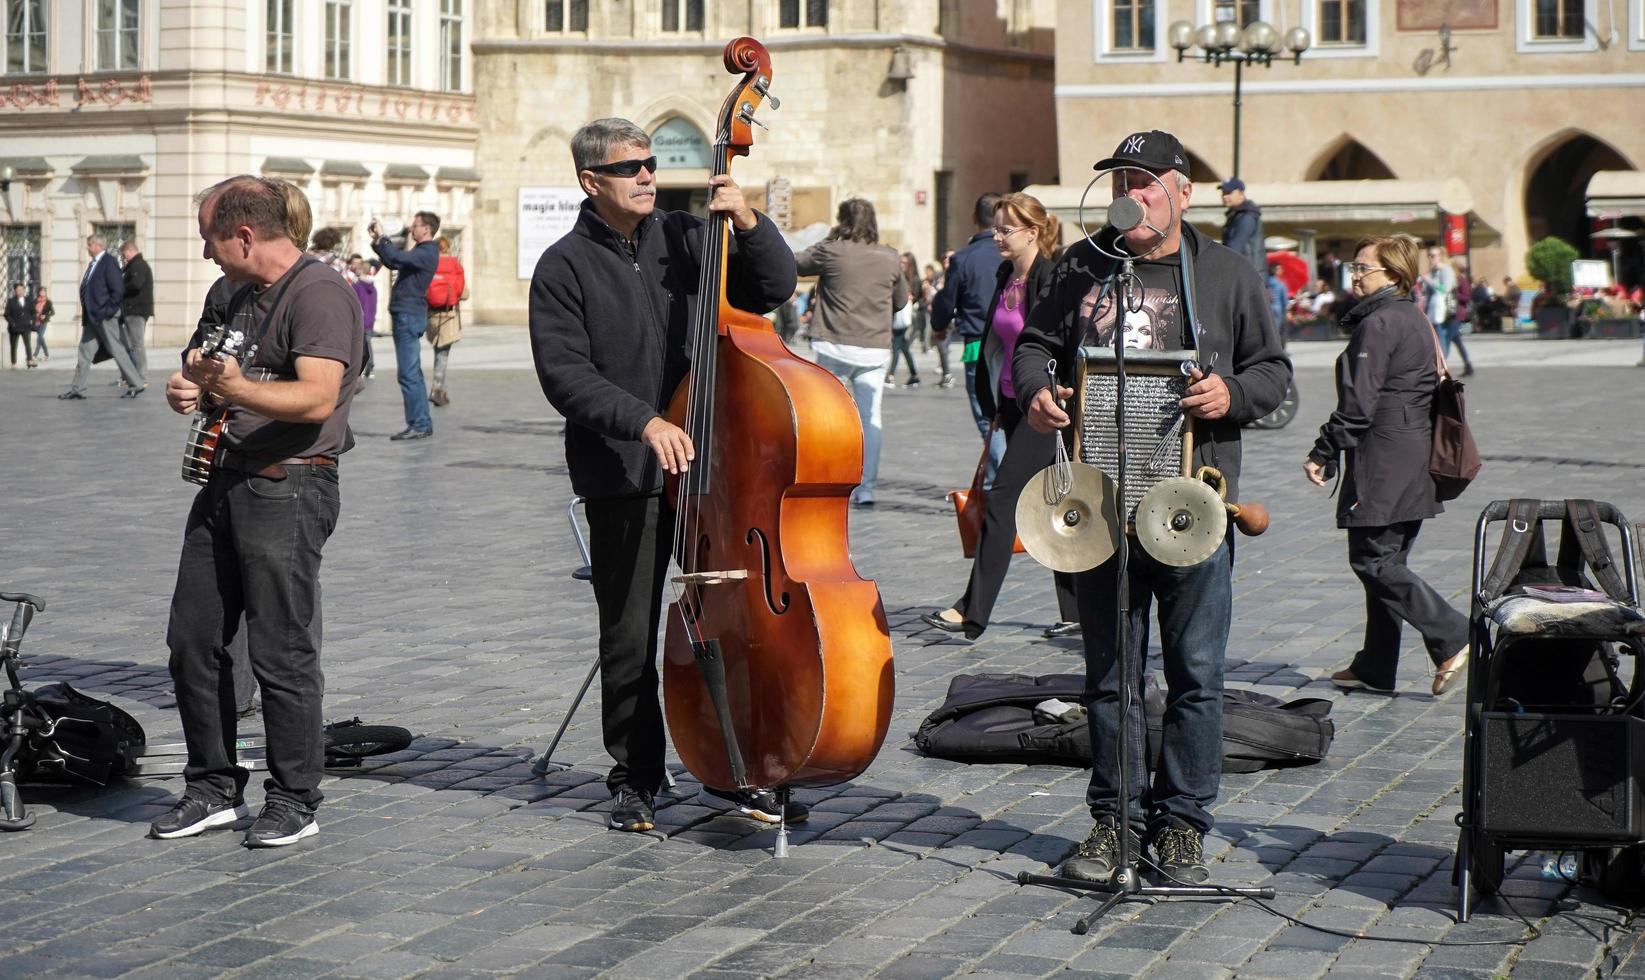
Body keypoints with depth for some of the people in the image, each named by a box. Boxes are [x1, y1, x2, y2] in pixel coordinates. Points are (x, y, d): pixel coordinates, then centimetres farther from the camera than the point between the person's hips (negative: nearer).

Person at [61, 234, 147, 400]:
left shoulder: (109, 262, -12)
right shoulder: (94, 264, 16)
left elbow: (118, 289, -18)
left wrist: (109, 310, -18)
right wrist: (86, 311, 14)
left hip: (105, 317, -9)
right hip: (92, 317, 9)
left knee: (116, 350, -4)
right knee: (85, 350, 6)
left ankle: (137, 384, 3)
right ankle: (77, 389, 6)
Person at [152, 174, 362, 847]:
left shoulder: (320, 293, -11)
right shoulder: (239, 297, 19)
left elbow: (317, 399, -22)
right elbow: (201, 368, 29)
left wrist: (237, 389, -35)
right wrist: (187, 388, 6)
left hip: (287, 490, -9)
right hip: (225, 482, 9)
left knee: (281, 653, -4)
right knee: (192, 641, 9)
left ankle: (294, 801, 7)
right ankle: (213, 789, 19)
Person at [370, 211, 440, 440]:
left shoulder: (427, 253, -14)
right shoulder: (421, 252, 18)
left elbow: (396, 258, -28)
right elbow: (393, 262, 26)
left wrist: (381, 236, -17)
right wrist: (377, 240, 17)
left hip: (409, 316, -11)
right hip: (406, 315, 11)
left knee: (408, 374, -11)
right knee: (413, 373, 13)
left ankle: (419, 425, -11)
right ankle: (422, 424, 17)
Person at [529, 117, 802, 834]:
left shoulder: (685, 238, 7)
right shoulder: (565, 268, -3)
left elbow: (773, 289, 6)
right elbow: (565, 375, -12)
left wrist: (748, 223, -11)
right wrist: (644, 421, -24)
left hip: (708, 461, 3)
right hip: (622, 478, -3)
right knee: (630, 641, 4)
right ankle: (635, 779, 19)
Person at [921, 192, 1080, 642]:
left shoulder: (1053, 279, -14)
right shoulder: (1006, 277, 11)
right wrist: (994, 406, 18)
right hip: (1014, 403, 9)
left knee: (1001, 501, -10)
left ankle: (972, 613, -9)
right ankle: (1076, 611, 19)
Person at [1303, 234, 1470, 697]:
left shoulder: (1377, 323, -13)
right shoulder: (1416, 320, 15)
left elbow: (1358, 402, -17)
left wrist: (1323, 453, -12)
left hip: (1383, 461, -10)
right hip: (1416, 461, 10)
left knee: (1372, 560, -6)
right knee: (1387, 561, 12)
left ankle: (1452, 638, -12)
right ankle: (1375, 667, 15)